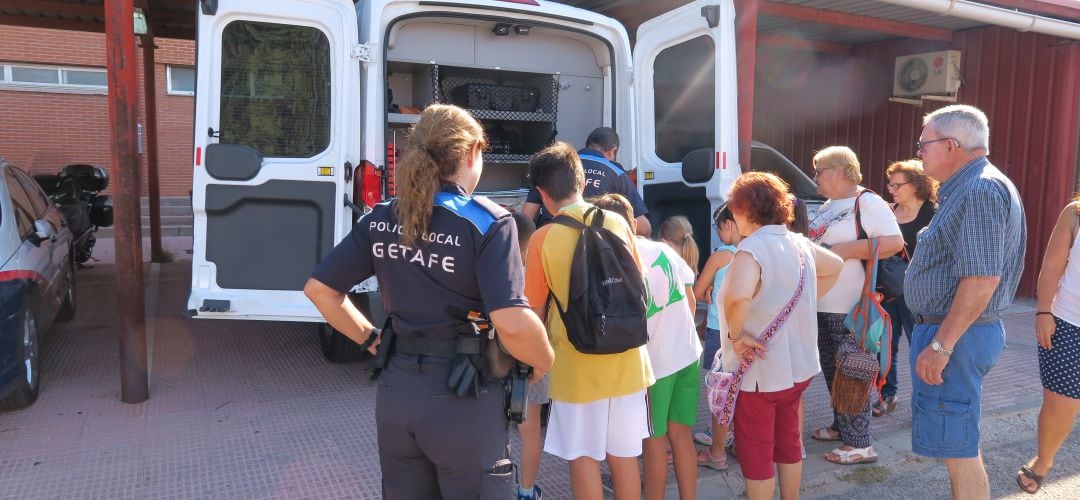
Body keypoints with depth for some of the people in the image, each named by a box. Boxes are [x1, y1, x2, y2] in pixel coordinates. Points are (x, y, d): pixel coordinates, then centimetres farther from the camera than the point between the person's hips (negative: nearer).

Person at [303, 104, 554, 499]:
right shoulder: (487, 222, -16)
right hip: (462, 401, -5)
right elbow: (512, 324, -26)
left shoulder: (381, 219, 0)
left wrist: (370, 337, 13)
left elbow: (319, 289, 5)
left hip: (396, 391, 5)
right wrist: (543, 361, -7)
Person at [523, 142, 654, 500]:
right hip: (624, 360, 4)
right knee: (624, 456, 16)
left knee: (583, 459, 11)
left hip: (576, 365, -3)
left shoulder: (543, 238, -13)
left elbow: (536, 310, -5)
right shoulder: (617, 223, -2)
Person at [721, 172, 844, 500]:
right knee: (788, 442, 22)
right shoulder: (799, 244, 3)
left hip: (759, 371, -8)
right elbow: (835, 267, 22)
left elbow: (738, 296, -42)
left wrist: (736, 336, -25)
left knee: (756, 452, 7)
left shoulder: (752, 248, -23)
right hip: (798, 365, 8)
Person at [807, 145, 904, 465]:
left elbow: (894, 242, -22)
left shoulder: (867, 203, -13)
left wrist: (846, 250, -24)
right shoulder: (828, 207, 15)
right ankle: (841, 426, 32)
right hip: (822, 305, 9)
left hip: (851, 309, -9)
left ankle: (859, 444, 7)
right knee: (831, 369, 17)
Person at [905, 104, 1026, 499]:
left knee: (958, 451, -2)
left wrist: (940, 345, -24)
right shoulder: (966, 188, 15)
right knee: (959, 444, 19)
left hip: (954, 335, -11)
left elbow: (982, 278, -26)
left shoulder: (981, 191, -18)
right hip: (956, 333, 11)